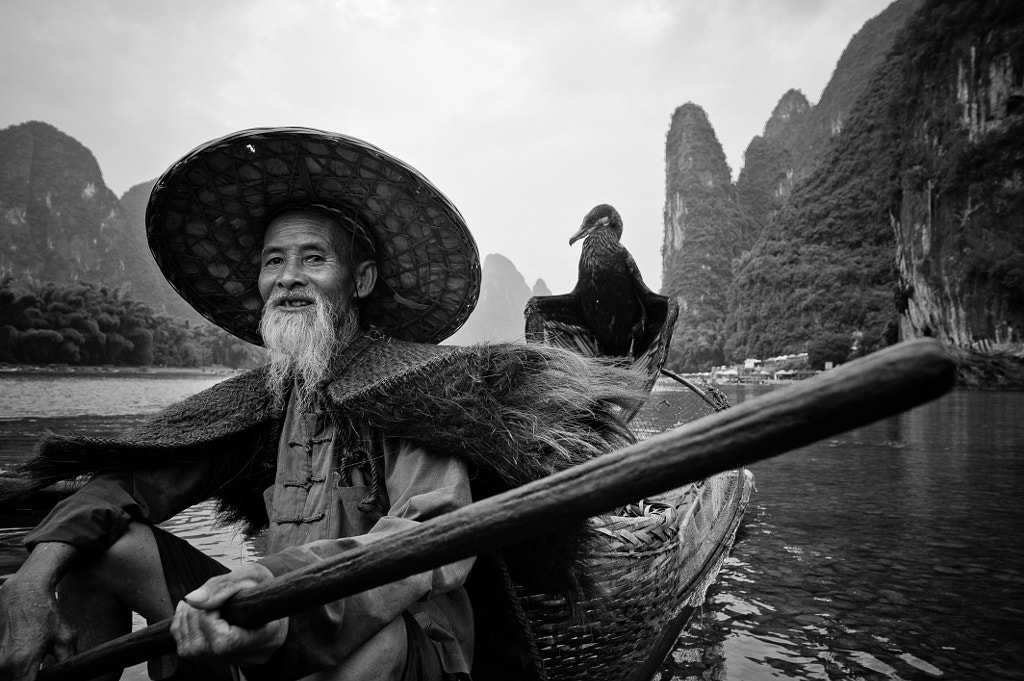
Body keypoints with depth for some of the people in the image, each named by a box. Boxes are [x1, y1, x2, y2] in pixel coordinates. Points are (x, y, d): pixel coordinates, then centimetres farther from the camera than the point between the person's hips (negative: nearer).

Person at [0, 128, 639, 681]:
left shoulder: (421, 379, -13)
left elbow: (440, 539, -26)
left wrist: (281, 583, -42)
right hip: (284, 629, 5)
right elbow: (131, 481, -2)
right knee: (95, 539, -3)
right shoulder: (260, 397, 5)